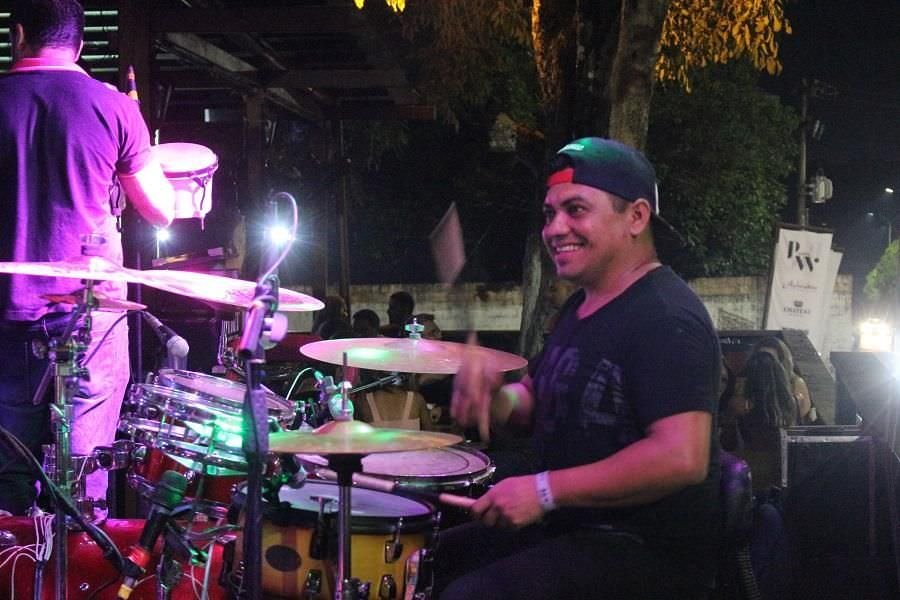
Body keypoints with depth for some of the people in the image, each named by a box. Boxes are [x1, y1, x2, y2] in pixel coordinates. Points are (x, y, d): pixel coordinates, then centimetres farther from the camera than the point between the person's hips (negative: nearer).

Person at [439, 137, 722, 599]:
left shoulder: (666, 318, -21)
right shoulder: (581, 305, 11)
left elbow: (681, 457, -31)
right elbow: (537, 401, 20)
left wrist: (545, 490, -25)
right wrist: (494, 396, -4)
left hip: (649, 552, -10)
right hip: (574, 524, 10)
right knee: (441, 556, 17)